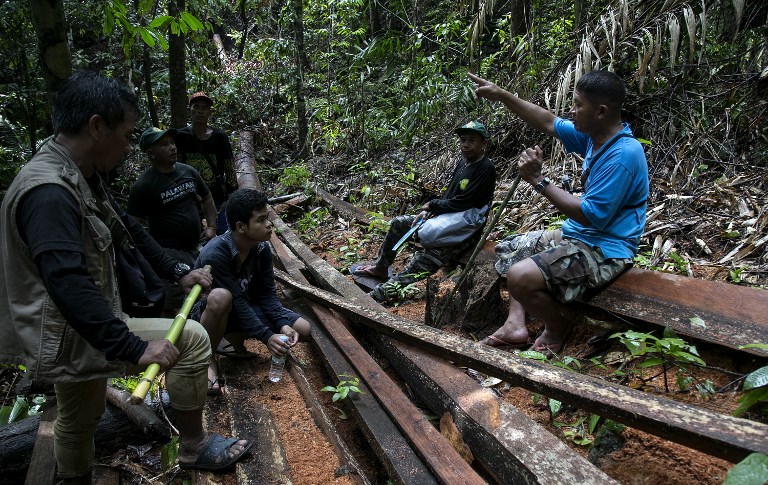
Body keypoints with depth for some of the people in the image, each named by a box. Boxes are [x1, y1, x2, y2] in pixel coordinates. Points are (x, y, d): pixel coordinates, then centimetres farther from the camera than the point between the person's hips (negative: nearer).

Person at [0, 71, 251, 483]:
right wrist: (135, 348, -34)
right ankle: (194, 448, 7)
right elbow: (70, 287, -35)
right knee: (191, 338, -11)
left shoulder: (81, 177, 4)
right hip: (64, 340, -10)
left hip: (75, 332, 10)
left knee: (80, 421, 27)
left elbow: (127, 230, 13)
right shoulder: (48, 191, -28)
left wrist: (177, 272, 10)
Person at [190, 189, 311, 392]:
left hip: (245, 308, 6)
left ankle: (236, 341, 8)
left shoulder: (262, 248, -10)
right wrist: (266, 337, -30)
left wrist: (283, 325, -24)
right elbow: (236, 301, -30)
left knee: (302, 329, -9)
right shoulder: (215, 253, -30)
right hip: (206, 312, -6)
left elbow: (267, 293, -8)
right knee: (221, 297, -43)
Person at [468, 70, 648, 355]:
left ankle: (558, 328, 2)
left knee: (521, 277, -28)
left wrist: (539, 181, -24)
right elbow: (548, 123, 12)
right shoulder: (594, 135, 2)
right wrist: (501, 95, 7)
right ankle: (516, 324, 7)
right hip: (576, 234, 11)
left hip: (605, 249, -11)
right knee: (514, 249, 20)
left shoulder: (623, 155, -26)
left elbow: (592, 216, -26)